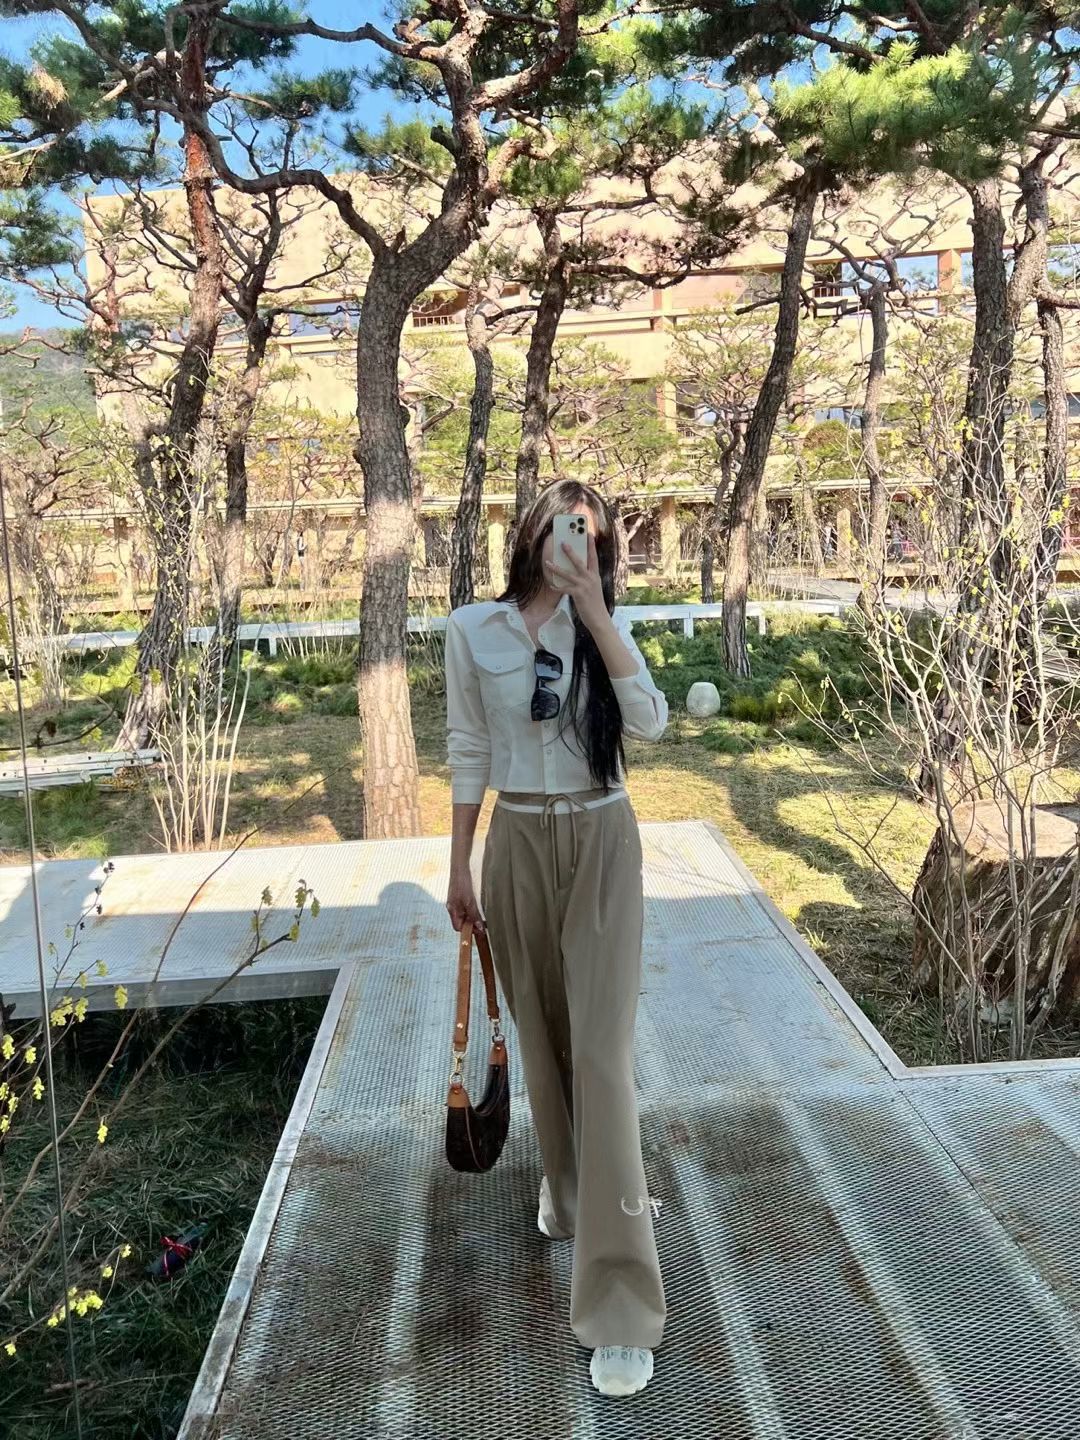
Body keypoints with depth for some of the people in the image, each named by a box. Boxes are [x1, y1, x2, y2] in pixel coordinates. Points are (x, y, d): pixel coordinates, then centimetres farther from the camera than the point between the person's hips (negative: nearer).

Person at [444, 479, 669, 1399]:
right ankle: (569, 1185, 43)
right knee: (543, 1035, 15)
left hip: (601, 843, -1)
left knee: (602, 1050, -5)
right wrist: (459, 867, 5)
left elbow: (649, 722, -14)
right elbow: (468, 754, 4)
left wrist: (594, 611, -18)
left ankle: (622, 1305, 2)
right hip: (518, 844, 2)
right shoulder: (474, 630, 0)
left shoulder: (606, 625, 1)